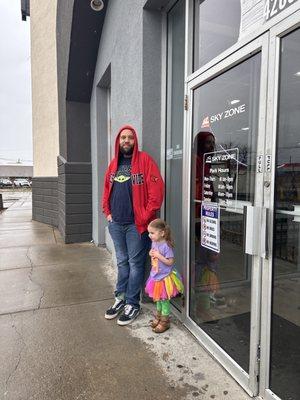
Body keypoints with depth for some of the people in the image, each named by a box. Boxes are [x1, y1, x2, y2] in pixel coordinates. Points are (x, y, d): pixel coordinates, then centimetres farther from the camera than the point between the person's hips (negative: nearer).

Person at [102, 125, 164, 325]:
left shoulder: (144, 160, -6)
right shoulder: (114, 164, 13)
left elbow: (157, 190, -13)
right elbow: (107, 190, 21)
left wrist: (146, 216, -14)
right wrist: (107, 212, 10)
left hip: (136, 224, -6)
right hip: (116, 223, 6)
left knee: (135, 264, 4)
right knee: (122, 262, 17)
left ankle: (132, 304, 17)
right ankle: (120, 298, 30)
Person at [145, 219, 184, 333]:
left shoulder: (166, 246, -24)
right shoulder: (154, 243, 0)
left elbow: (170, 262, -24)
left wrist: (158, 255, -27)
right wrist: (151, 254, -6)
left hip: (164, 277, -8)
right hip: (155, 276, 8)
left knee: (164, 300, 7)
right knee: (157, 299, 22)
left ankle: (165, 321, 23)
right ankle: (158, 317, 40)